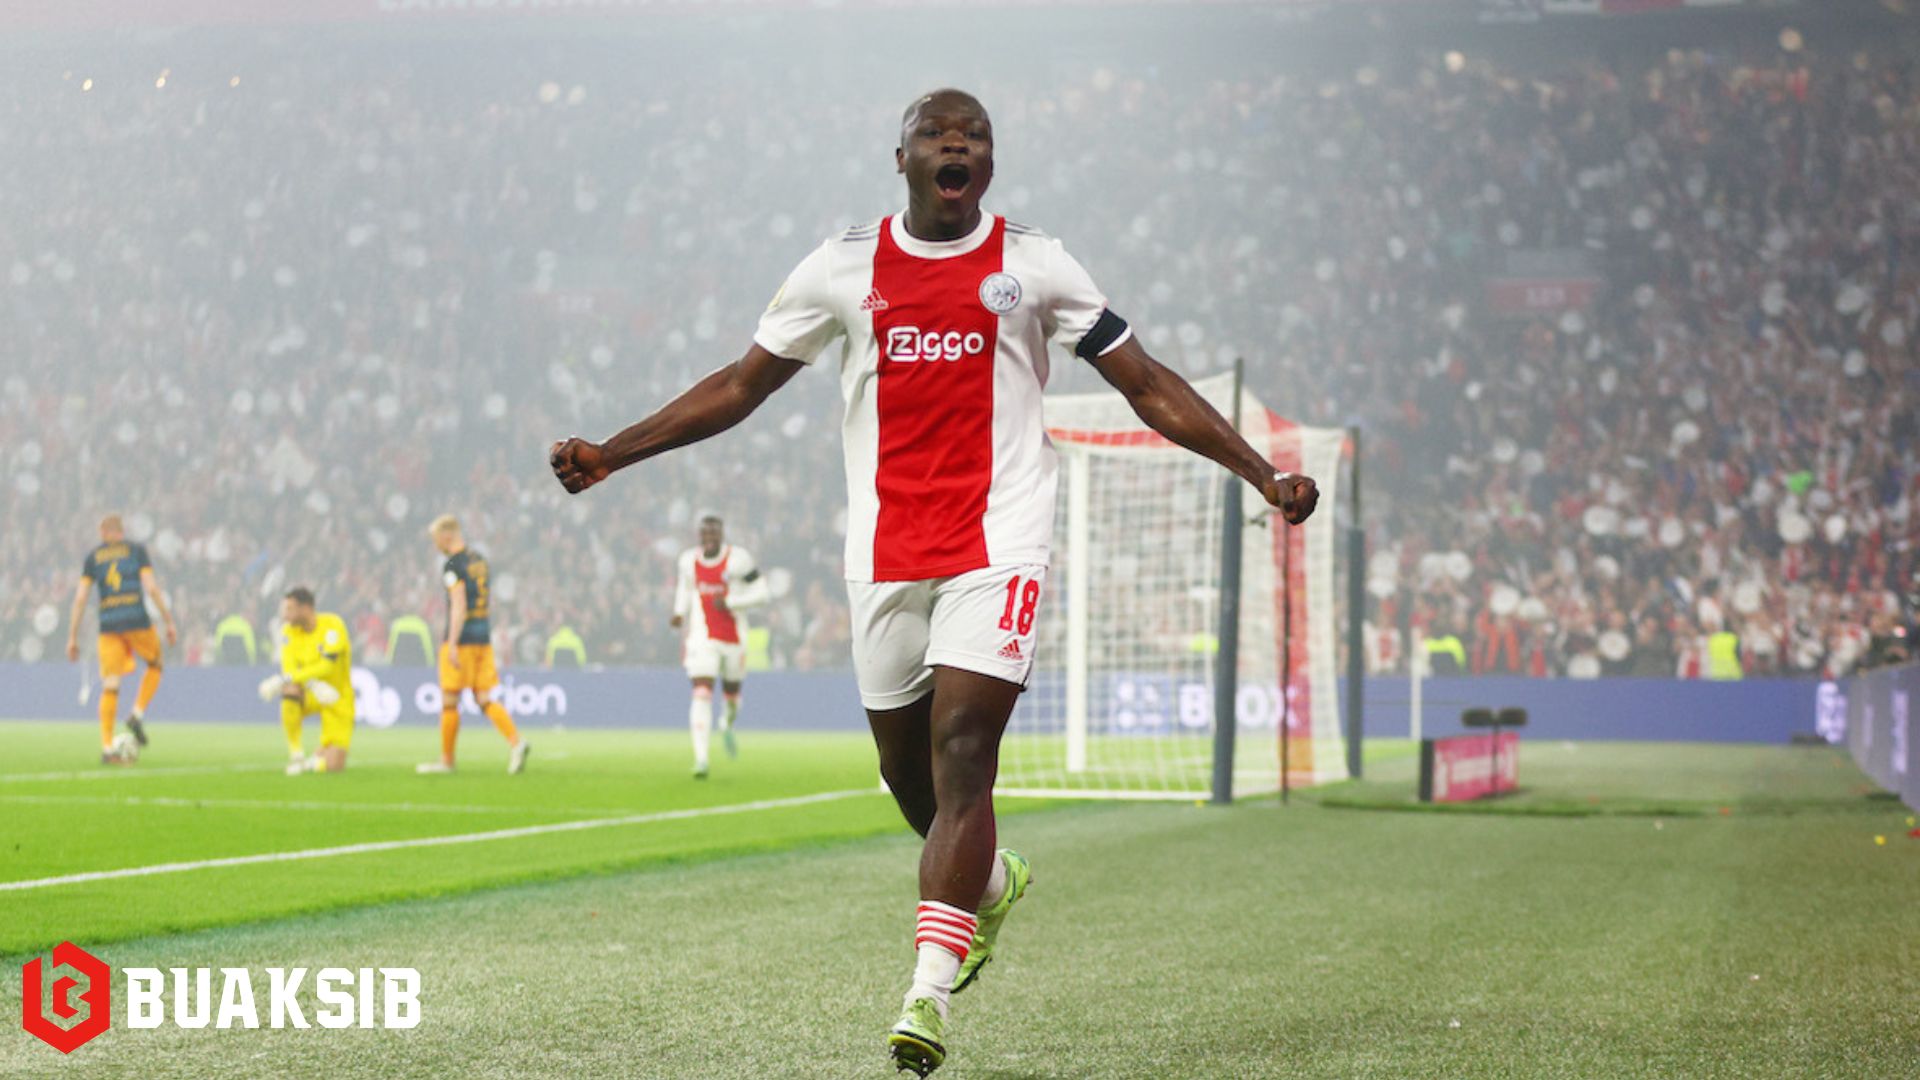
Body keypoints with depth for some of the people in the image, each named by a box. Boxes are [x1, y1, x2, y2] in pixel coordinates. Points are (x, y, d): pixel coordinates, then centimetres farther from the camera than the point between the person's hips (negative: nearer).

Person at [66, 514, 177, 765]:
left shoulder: (92, 558, 12)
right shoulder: (137, 550, 7)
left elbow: (80, 597, 5)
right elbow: (151, 587, -4)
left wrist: (72, 637, 7)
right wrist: (169, 622, -1)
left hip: (108, 625, 2)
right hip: (137, 620, -2)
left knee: (110, 687, 0)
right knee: (155, 666, 24)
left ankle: (107, 749, -6)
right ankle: (137, 714, 4)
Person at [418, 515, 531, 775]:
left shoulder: (454, 565, -11)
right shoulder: (480, 560, 14)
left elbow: (459, 605, -19)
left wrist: (453, 644, -21)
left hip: (462, 638, -8)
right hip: (484, 637, 8)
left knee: (449, 701, 3)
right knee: (485, 699, 6)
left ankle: (446, 760, 9)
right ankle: (517, 741, -13)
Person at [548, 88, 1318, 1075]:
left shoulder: (1032, 266, 2)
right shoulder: (842, 268, 6)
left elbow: (1149, 387, 6)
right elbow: (740, 385, 12)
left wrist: (1263, 475, -2)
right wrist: (608, 455, 5)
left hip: (998, 545, -3)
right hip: (884, 552, 3)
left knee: (960, 755, -15)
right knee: (907, 771, 11)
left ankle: (928, 992, -17)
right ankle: (991, 884, 43)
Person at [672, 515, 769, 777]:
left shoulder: (738, 559, -11)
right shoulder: (689, 560, 1)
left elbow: (761, 593, -9)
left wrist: (730, 602, -20)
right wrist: (680, 613, 5)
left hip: (734, 639, 0)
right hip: (702, 639, 0)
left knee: (732, 695, 16)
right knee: (702, 694, -16)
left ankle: (727, 726, 54)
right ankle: (700, 758, -20)